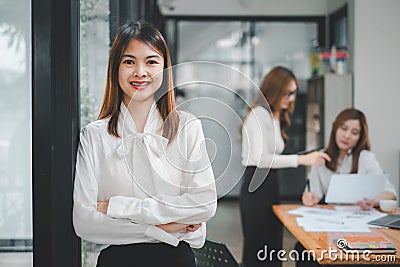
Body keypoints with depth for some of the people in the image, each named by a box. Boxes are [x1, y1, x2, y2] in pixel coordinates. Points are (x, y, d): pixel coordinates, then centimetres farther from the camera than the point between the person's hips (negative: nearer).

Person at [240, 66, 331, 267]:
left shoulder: (275, 116, 16)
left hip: (270, 184, 10)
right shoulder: (259, 114, -13)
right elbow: (260, 158, -25)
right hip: (257, 185, -10)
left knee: (273, 250, 11)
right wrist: (301, 159, -30)